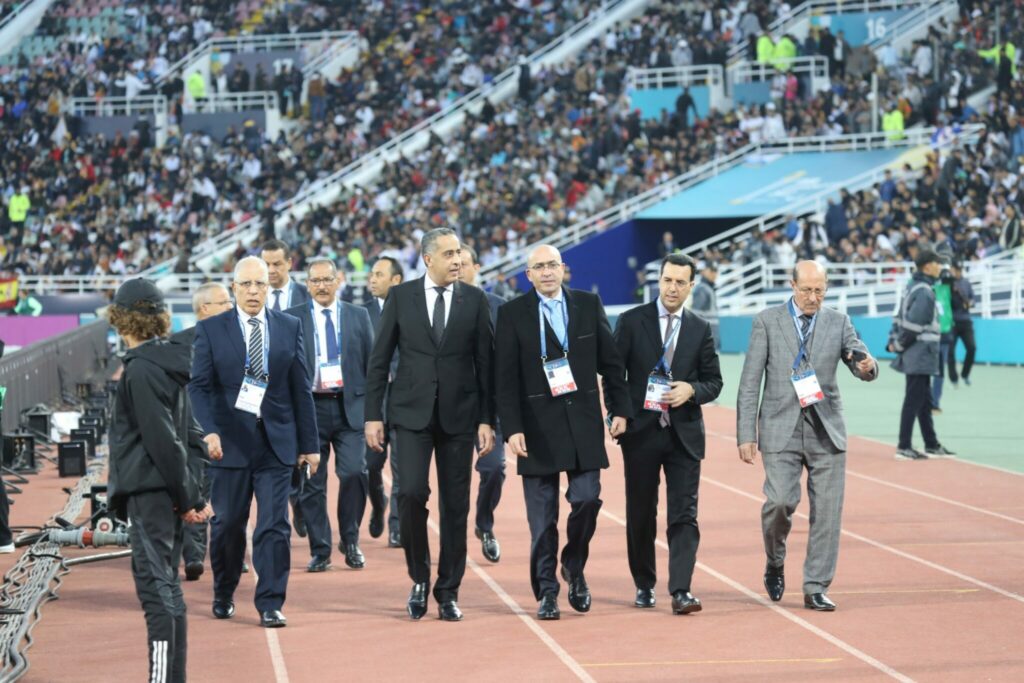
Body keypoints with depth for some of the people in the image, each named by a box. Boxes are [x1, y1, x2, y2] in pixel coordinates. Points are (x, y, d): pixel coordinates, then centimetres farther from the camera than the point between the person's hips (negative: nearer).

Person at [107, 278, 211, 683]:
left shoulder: (141, 370, -15)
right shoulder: (168, 362, 14)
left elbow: (161, 440, -18)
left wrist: (187, 497, -13)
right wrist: (189, 496, 16)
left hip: (147, 492, -9)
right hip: (164, 493, 9)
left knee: (155, 585, -11)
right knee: (165, 585, 14)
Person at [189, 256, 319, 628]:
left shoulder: (290, 327, 6)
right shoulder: (211, 329, 1)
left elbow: (301, 388, 7)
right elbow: (199, 386, -5)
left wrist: (309, 443, 6)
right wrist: (210, 430, -21)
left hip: (276, 442, 1)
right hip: (230, 442, -1)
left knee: (274, 525, -5)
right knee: (228, 523, 8)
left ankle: (270, 605, -1)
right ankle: (223, 595, 28)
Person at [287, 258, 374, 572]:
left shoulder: (358, 316, 10)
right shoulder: (292, 319, 5)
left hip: (350, 407, 0)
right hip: (309, 407, 0)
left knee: (354, 472, -12)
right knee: (311, 483, 1)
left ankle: (350, 540, 7)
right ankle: (320, 551, 10)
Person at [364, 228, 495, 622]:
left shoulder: (474, 300, 4)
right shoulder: (401, 297, 3)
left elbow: (485, 364, 4)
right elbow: (379, 360, 4)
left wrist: (487, 420, -1)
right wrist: (372, 415, -1)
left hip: (459, 416, 1)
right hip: (412, 413, -1)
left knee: (456, 505, 3)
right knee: (412, 493, -14)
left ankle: (448, 593, 12)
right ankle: (420, 578, 6)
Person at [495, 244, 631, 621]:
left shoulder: (589, 304, 7)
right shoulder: (512, 313, 0)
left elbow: (610, 361, 10)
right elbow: (506, 378, -4)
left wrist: (621, 408, 4)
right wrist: (512, 429, -12)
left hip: (583, 423, 2)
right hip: (538, 427, -2)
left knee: (587, 499, -5)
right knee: (542, 517, 1)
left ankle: (574, 566, 21)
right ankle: (546, 592, 9)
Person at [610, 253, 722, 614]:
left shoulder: (701, 329, 7)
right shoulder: (631, 321, 2)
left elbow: (714, 381, 9)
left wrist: (691, 390, -12)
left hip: (684, 434, 1)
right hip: (641, 432, 0)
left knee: (684, 514, -8)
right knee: (640, 513, 8)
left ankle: (680, 590, -12)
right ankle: (644, 585, 22)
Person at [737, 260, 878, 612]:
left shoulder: (838, 322, 7)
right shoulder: (767, 321, 1)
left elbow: (863, 369, 2)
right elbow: (750, 383, 0)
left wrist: (867, 366, -24)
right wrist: (746, 435, -6)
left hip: (826, 431, 2)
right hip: (782, 429, -2)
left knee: (827, 510, 0)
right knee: (780, 501, -15)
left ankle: (816, 589, 8)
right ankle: (775, 563, 14)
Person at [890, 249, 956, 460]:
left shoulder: (915, 287, 14)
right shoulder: (924, 291, -17)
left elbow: (901, 316, 14)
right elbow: (913, 323, -21)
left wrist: (894, 340, 6)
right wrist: (899, 345, -9)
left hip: (917, 356, 10)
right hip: (920, 355, -10)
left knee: (924, 401, 14)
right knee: (914, 401, -5)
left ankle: (932, 445, 21)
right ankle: (904, 448, -2)